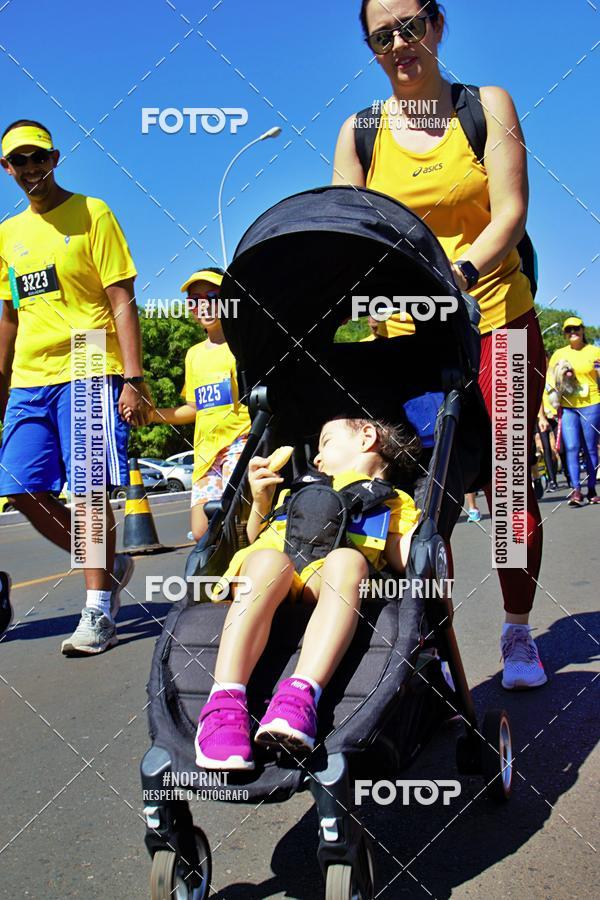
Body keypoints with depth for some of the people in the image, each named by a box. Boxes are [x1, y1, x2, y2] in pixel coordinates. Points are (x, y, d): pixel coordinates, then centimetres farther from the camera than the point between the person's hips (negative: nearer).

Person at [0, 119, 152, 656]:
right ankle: (109, 564, 22)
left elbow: (122, 303, -4)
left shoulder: (91, 214, 2)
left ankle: (99, 612, 2)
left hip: (88, 373, -6)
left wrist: (132, 378, -13)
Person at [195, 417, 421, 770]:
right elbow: (256, 536, 36)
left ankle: (301, 694, -52)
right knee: (267, 560, -35)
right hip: (276, 555, 2)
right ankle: (225, 701, -47)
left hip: (330, 578, -2)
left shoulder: (394, 501, 33)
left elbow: (404, 560, 15)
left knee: (347, 559, -37)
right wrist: (261, 501, 21)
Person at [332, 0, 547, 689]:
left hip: (498, 323, -1)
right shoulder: (359, 133, 7)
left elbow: (510, 210, -8)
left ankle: (518, 634, 18)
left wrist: (461, 271, -27)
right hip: (405, 336, 1)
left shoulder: (488, 106, 4)